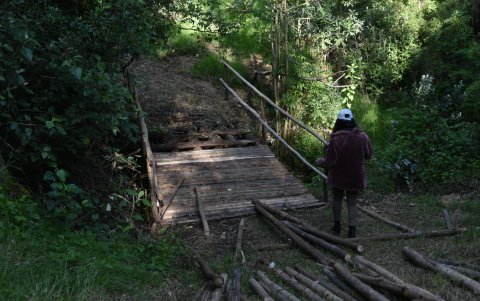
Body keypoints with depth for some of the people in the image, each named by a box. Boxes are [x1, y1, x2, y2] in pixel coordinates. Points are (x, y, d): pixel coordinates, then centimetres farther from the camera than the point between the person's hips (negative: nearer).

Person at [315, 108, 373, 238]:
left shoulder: (335, 139, -21)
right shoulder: (362, 136, -12)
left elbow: (329, 162, -17)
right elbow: (369, 155, 2)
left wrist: (319, 161, 4)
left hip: (338, 176, -1)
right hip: (355, 177, 1)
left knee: (337, 199, 20)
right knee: (352, 203, 8)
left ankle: (337, 226, 32)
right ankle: (352, 231, 4)